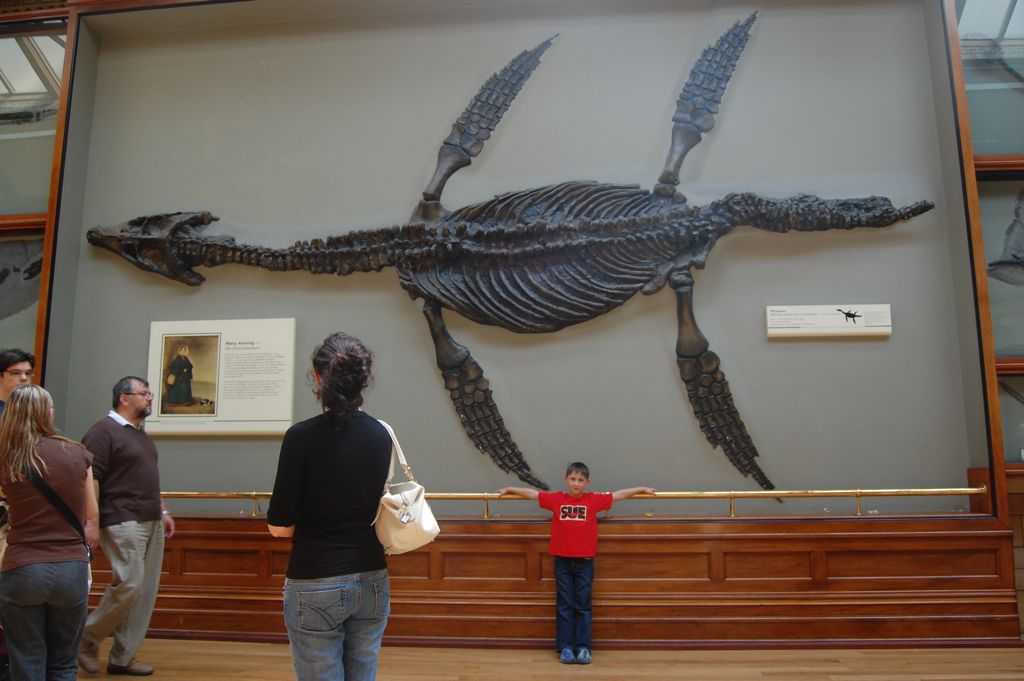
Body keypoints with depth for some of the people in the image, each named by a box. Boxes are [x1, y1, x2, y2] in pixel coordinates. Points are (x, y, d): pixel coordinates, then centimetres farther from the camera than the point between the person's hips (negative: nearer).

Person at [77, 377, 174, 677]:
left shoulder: (141, 433, 19)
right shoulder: (103, 430, -7)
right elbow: (90, 479, -14)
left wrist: (162, 511, 20)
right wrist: (91, 522, -20)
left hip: (151, 523, 8)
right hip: (123, 523, -8)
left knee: (146, 591, 5)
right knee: (129, 584, -12)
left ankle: (122, 658, 13)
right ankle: (88, 639, 12)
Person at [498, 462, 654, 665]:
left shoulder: (594, 500, -1)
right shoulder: (556, 499, 0)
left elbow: (620, 494, 6)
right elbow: (531, 493, 7)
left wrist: (642, 489, 10)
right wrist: (509, 489, 14)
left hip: (584, 561, 0)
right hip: (562, 561, 0)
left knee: (583, 605, 6)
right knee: (564, 605, 6)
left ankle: (583, 647, 12)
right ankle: (565, 647, 11)